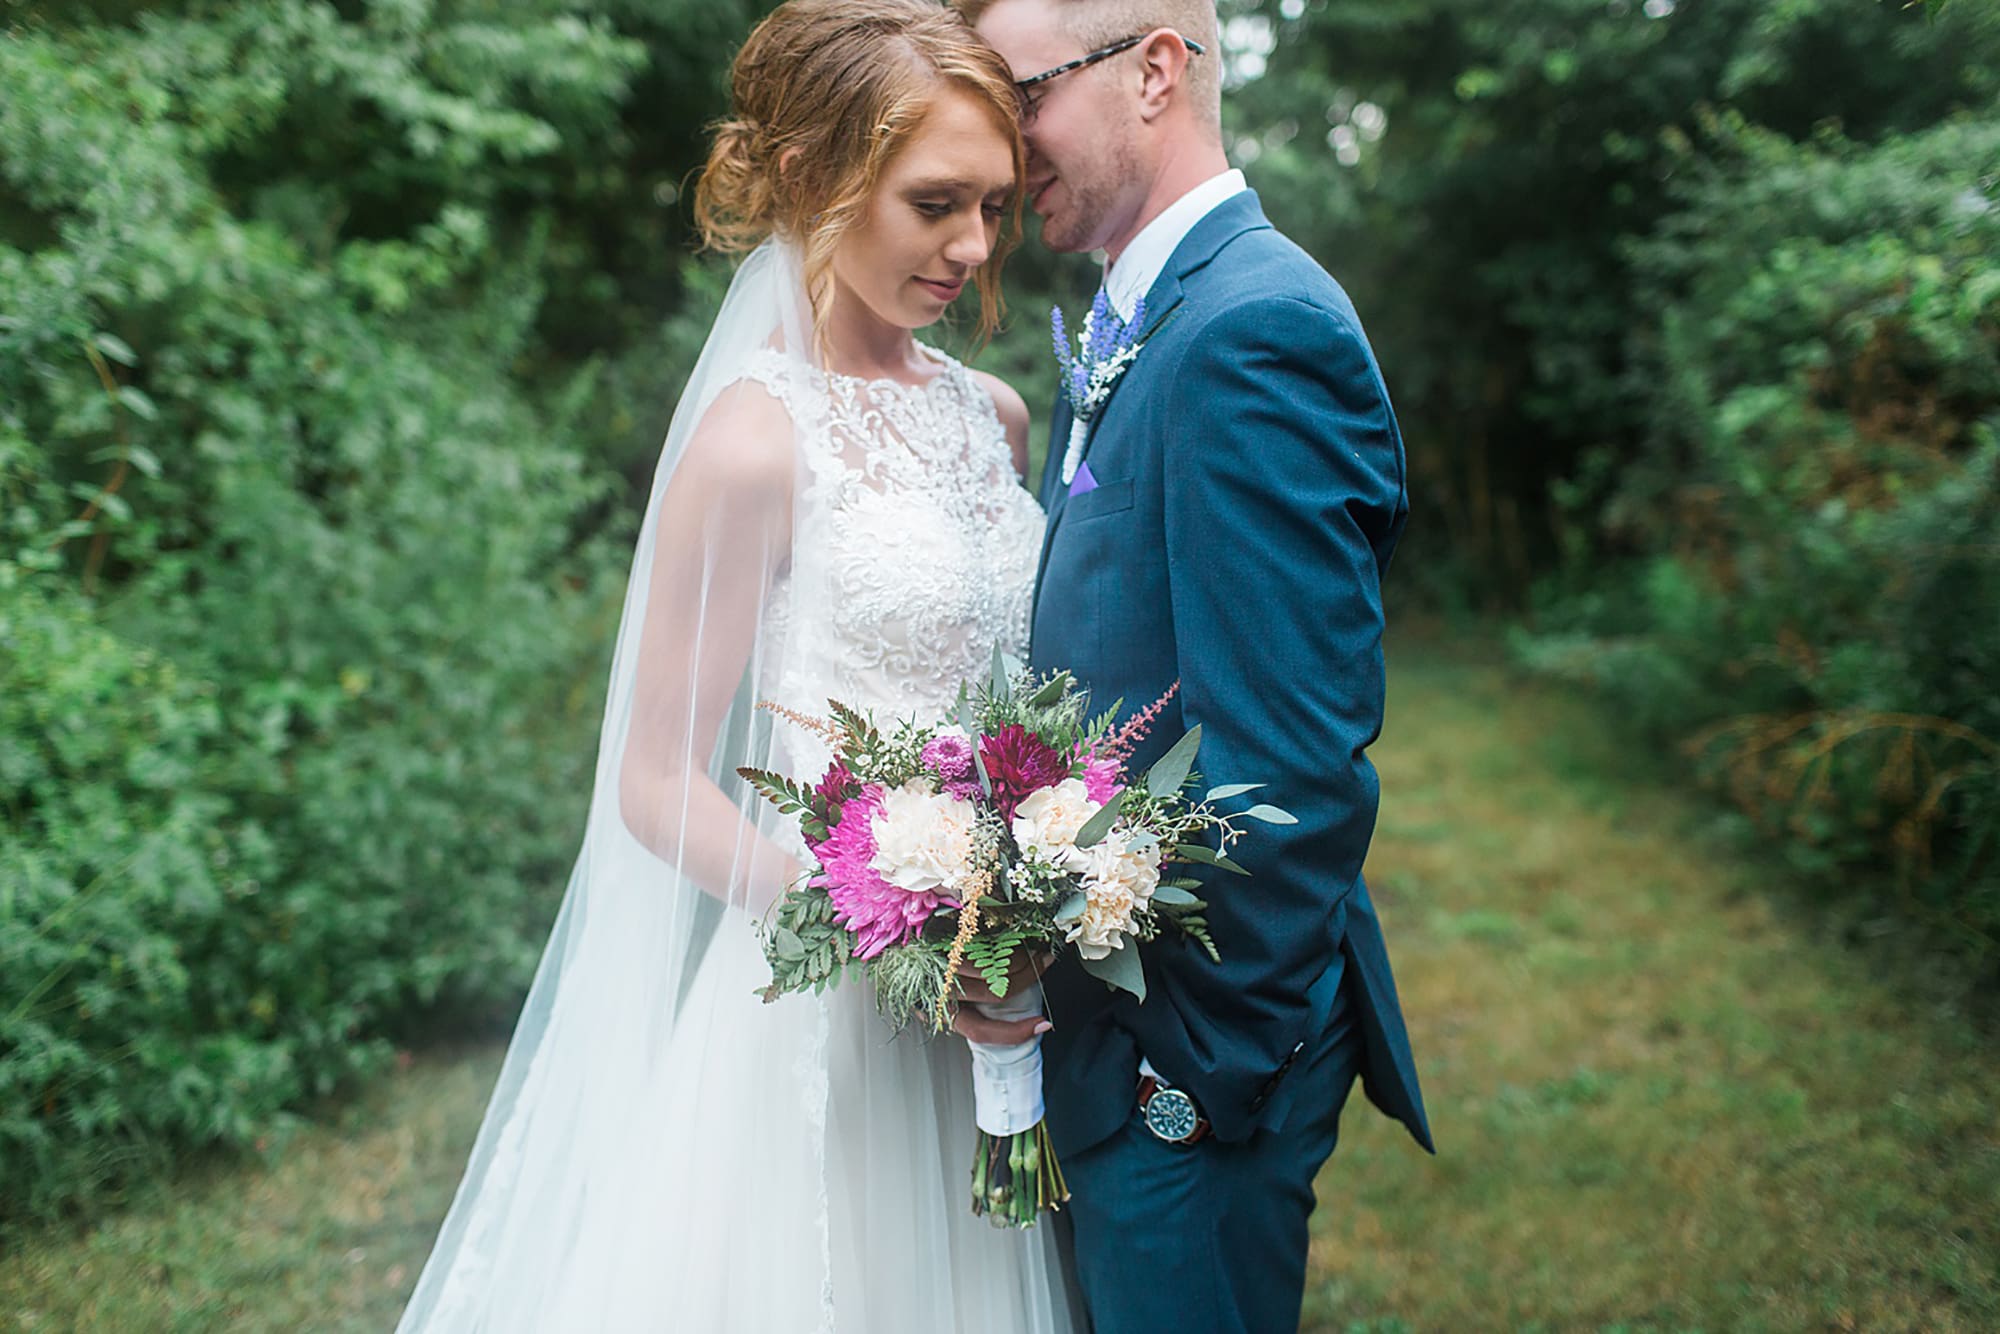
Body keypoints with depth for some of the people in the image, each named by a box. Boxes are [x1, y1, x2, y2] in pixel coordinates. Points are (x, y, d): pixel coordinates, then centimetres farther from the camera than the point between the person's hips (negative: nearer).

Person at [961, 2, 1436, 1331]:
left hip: (1193, 1063, -9)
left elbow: (1296, 769, -24)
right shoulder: (1132, 331, 10)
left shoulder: (1254, 331, -21)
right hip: (1101, 1028, 9)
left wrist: (1204, 1069, -16)